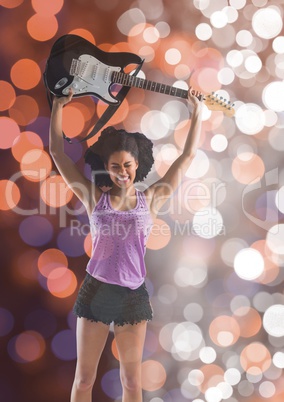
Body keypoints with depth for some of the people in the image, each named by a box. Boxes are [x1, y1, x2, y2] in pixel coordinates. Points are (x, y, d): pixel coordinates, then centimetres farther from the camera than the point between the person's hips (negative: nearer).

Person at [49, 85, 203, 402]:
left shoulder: (150, 199, 2)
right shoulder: (95, 197, 1)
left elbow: (187, 156, 5)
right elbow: (57, 152, 2)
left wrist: (197, 112, 6)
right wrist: (58, 106, 3)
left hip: (133, 295, 1)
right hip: (95, 292, 0)